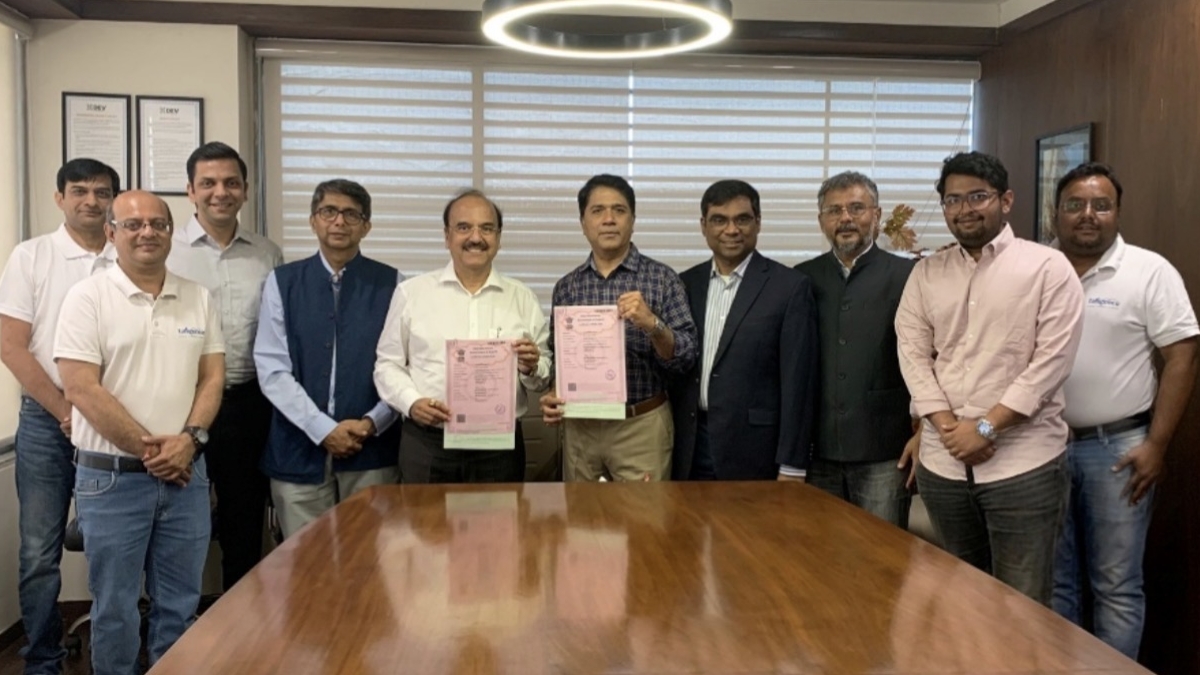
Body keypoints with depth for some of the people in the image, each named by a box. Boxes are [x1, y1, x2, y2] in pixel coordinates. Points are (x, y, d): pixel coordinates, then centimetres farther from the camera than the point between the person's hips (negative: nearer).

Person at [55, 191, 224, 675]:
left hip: (185, 474, 4)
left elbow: (213, 377, 6)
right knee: (115, 608, 9)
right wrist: (147, 449, -12)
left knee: (179, 605, 13)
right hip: (111, 476, -3)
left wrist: (188, 438, -10)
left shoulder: (198, 299, 7)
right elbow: (81, 388, -12)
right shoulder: (88, 297, -6)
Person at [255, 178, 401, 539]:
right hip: (300, 448, 1)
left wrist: (372, 423, -12)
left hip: (372, 448, 0)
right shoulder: (282, 282, 3)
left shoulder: (391, 284, 2)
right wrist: (324, 429, -10)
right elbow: (272, 369, -3)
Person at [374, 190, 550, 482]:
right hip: (426, 443, -1)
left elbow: (543, 377, 10)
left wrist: (532, 368, -12)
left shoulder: (522, 298, 8)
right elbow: (388, 364, 7)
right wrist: (412, 402, -10)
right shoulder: (411, 292, 5)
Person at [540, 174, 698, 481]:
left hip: (641, 426, -3)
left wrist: (652, 324, -26)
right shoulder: (566, 286, 5)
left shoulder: (662, 279, -4)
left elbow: (685, 358, -9)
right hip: (579, 427, 3)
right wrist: (552, 398, -5)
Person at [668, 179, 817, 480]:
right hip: (688, 453, 4)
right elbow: (673, 370, 12)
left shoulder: (790, 287, -5)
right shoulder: (685, 284, 9)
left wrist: (790, 465, -10)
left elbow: (798, 383, -7)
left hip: (753, 454, -4)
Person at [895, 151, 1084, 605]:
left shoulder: (1048, 268, -3)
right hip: (942, 462, 4)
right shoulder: (926, 273, 9)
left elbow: (1052, 360, -10)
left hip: (1024, 464, -4)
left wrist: (986, 427, -14)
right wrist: (948, 426, -9)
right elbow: (912, 353, 3)